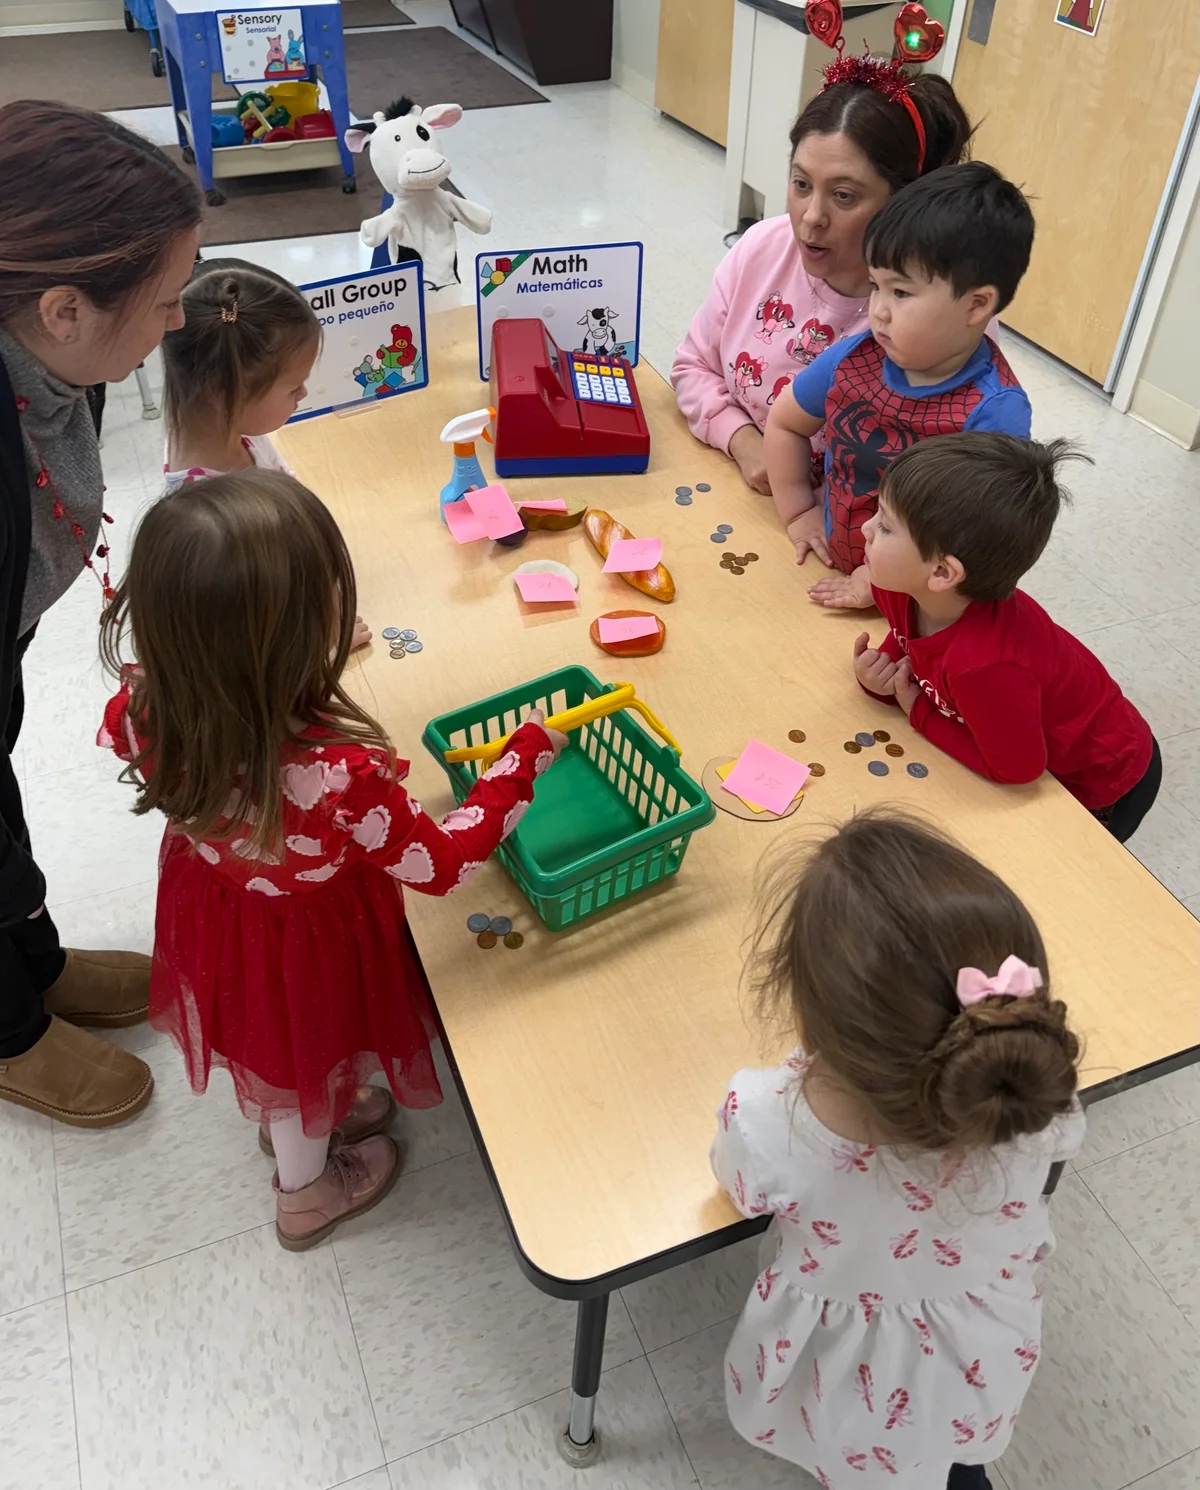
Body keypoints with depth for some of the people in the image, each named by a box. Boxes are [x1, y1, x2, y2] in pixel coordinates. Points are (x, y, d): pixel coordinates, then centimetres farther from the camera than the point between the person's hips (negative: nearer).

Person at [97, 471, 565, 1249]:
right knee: (305, 1057, 27)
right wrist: (528, 753, -20)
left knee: (269, 1044, 35)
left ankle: (289, 1119, 68)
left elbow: (118, 734, -2)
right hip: (304, 944, -5)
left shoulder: (149, 707, -29)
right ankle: (306, 1190, 59)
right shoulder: (337, 774, -46)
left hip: (210, 913, 5)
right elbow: (442, 861, -28)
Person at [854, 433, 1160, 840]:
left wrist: (919, 712, -23)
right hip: (1039, 742, 6)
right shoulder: (903, 588, -22)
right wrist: (885, 672, -21)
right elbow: (907, 642, 1)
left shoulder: (985, 666, -44)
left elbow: (1018, 768, -29)